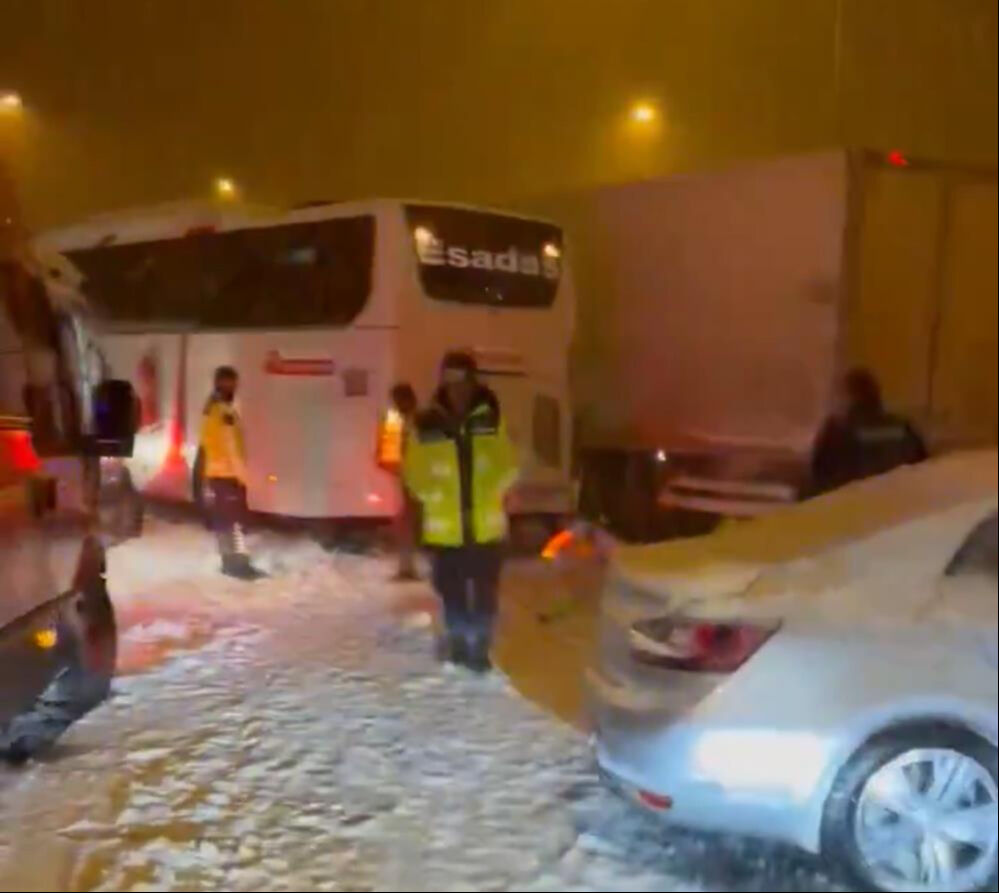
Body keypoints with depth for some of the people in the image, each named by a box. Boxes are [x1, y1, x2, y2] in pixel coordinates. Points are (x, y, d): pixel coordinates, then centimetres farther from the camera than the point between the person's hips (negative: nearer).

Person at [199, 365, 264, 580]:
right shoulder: (225, 411, -17)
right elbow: (230, 445, -21)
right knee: (236, 519, -8)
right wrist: (240, 472, -20)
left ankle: (229, 562, 16)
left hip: (214, 472, 9)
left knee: (222, 520, 11)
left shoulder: (210, 409, 13)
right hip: (228, 473, -9)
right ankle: (240, 563, -9)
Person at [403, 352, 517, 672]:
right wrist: (436, 496, -4)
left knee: (485, 590, 5)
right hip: (446, 527, 0)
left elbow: (508, 467, 7)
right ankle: (458, 640, 30)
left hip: (486, 525, 0)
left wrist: (490, 493, -4)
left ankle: (480, 646, 18)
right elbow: (416, 473, 5)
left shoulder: (491, 420, 0)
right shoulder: (427, 424, -4)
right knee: (452, 590, 12)